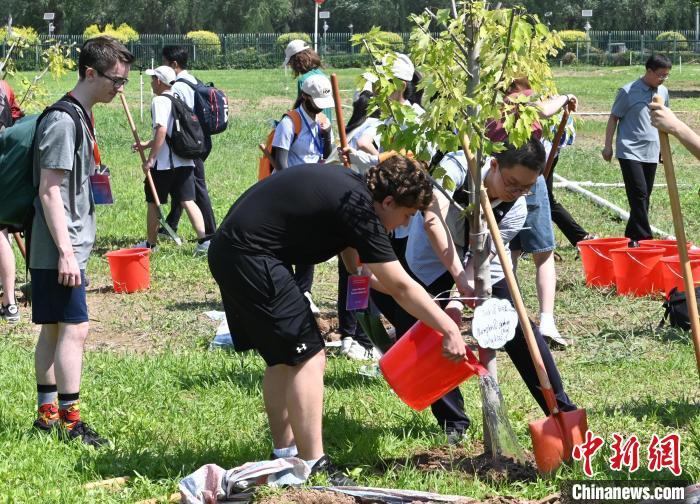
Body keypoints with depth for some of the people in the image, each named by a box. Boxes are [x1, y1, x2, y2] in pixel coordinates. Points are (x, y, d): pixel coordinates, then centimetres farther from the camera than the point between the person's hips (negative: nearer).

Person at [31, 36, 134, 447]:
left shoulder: (81, 118, 14)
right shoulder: (64, 121, -17)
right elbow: (49, 190, -20)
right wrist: (66, 253, -22)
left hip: (68, 247, 10)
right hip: (60, 249, -10)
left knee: (54, 329, 13)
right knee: (74, 328, -9)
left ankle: (48, 413, 19)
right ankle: (70, 422, -6)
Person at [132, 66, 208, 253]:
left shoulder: (159, 101, -11)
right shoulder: (178, 100, 15)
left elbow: (161, 130, -22)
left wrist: (151, 158, -20)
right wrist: (146, 144, 28)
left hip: (164, 163, -7)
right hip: (185, 162, 7)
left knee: (153, 202, 8)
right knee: (187, 201, 2)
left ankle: (150, 243, 18)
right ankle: (204, 239, -11)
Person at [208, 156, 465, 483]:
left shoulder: (350, 188, 13)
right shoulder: (359, 209, -16)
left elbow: (356, 264, 22)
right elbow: (400, 286, -14)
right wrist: (449, 329, -8)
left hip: (227, 250, 11)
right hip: (251, 257, -11)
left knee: (282, 357, 17)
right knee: (308, 356, -8)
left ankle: (285, 456, 22)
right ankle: (313, 469, -8)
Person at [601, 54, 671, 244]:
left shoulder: (663, 92, 9)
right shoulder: (629, 92, -8)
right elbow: (613, 118, -2)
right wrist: (608, 146, -3)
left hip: (651, 152, 6)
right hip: (630, 151, -6)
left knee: (644, 197, 7)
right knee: (639, 194, -13)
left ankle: (633, 237, 15)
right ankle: (644, 237, -11)